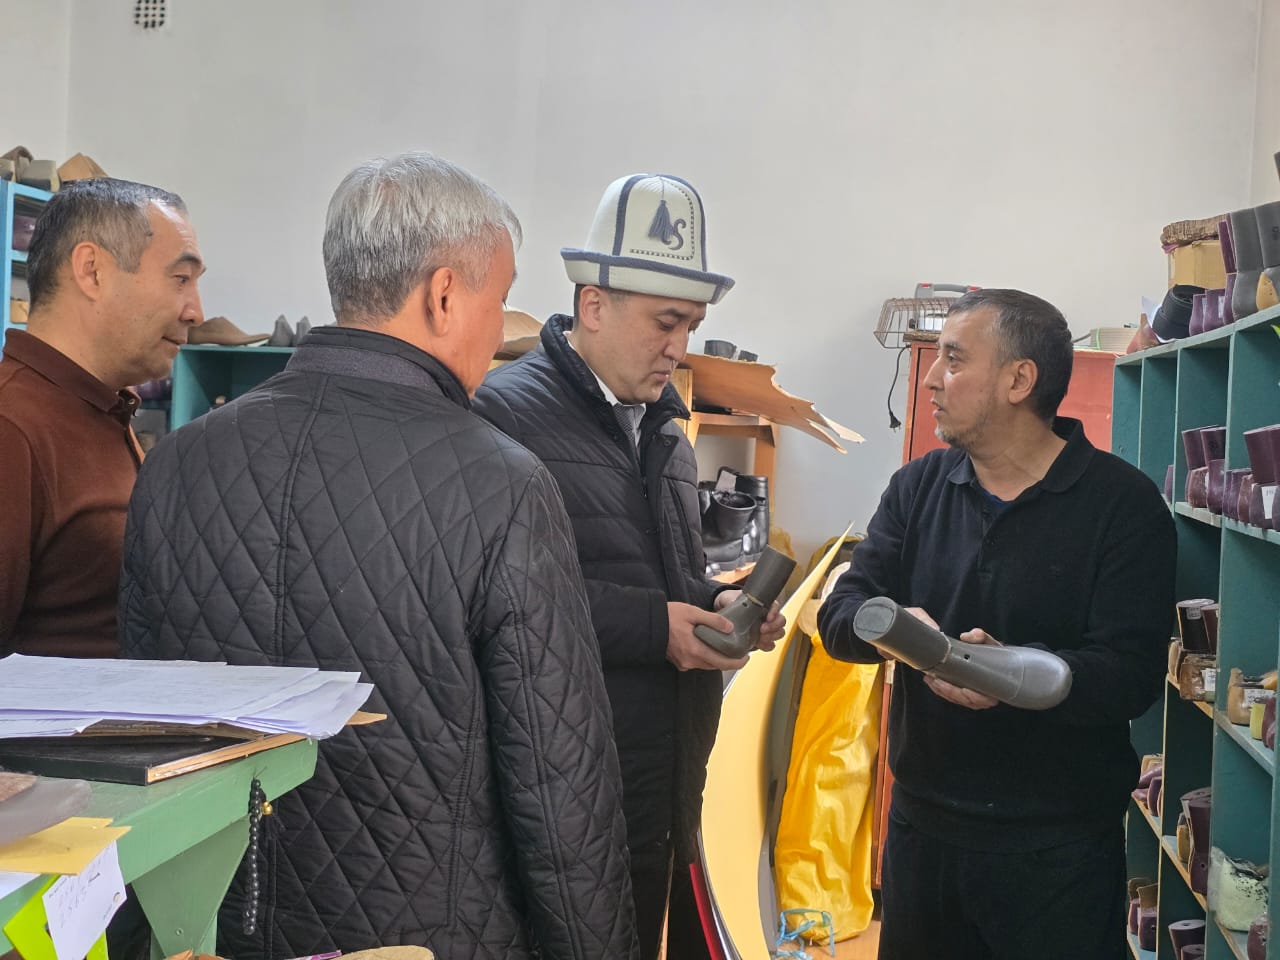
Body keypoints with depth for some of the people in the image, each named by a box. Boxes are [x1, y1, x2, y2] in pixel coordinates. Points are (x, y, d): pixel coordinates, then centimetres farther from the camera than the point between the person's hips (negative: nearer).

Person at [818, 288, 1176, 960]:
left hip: (1058, 849, -4)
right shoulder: (919, 487, 5)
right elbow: (842, 615, -3)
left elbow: (1132, 674, -18)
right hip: (921, 823, 5)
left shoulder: (1124, 503, -10)